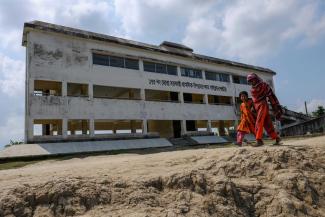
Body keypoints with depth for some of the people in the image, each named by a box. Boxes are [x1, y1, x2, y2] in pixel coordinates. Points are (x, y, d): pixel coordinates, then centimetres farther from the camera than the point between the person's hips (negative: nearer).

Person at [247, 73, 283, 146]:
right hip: (257, 107, 7)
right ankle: (277, 138, 18)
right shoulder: (252, 89, 17)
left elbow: (271, 96, -6)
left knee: (259, 123, -18)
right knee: (267, 124, 8)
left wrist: (277, 106, -8)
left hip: (263, 105, -7)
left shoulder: (263, 85, -2)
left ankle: (259, 140, -22)